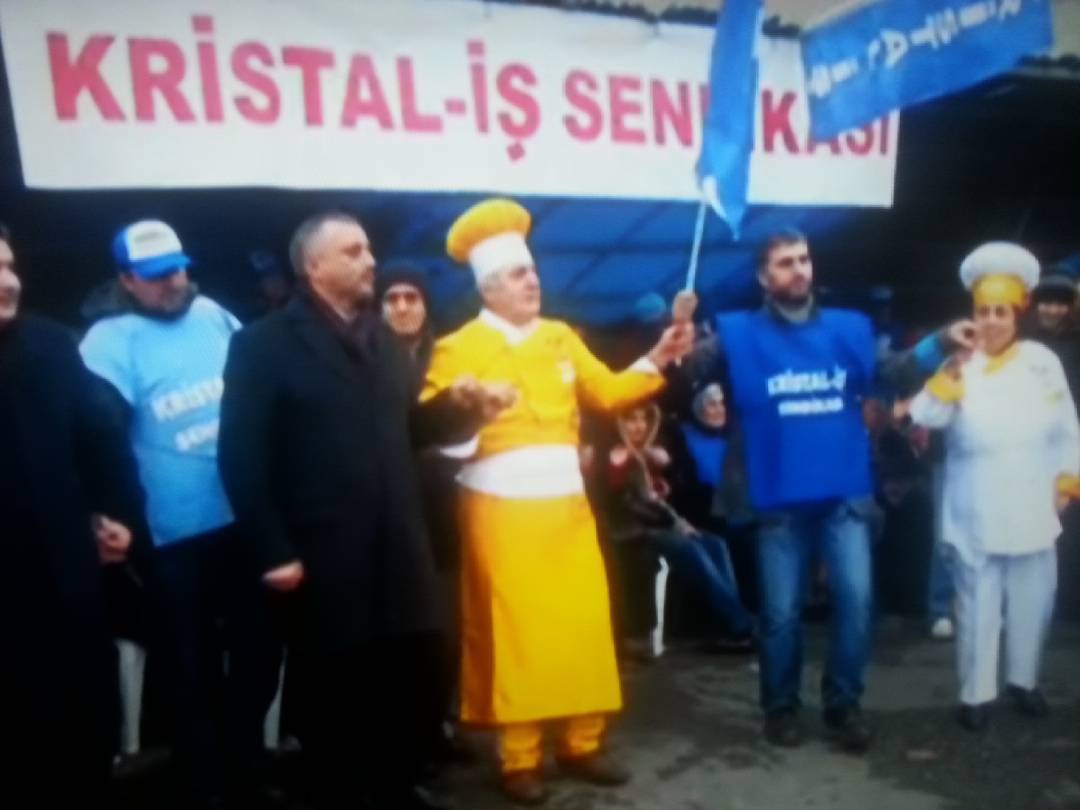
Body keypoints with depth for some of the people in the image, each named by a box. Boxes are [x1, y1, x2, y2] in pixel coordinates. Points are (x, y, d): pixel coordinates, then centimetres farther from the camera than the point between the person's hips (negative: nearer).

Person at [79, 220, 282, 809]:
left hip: (243, 522, 4)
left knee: (259, 652, 15)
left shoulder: (215, 316, 3)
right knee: (192, 672, 11)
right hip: (173, 538, -4)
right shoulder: (110, 342, -10)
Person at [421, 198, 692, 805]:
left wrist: (656, 361, 2)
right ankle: (520, 759, 10)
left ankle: (583, 742, 21)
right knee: (514, 630, 0)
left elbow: (607, 394, 12)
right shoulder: (459, 348, -3)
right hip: (503, 511, -5)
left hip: (566, 506, 5)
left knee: (585, 623, 8)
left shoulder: (561, 337, 12)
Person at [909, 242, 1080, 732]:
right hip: (975, 519, -2)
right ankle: (976, 693, 19)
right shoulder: (959, 364, -6)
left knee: (1031, 604, 16)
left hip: (1031, 514, 3)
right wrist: (953, 368, -29)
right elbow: (927, 417, -21)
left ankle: (1023, 680, 36)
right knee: (978, 608, 5)